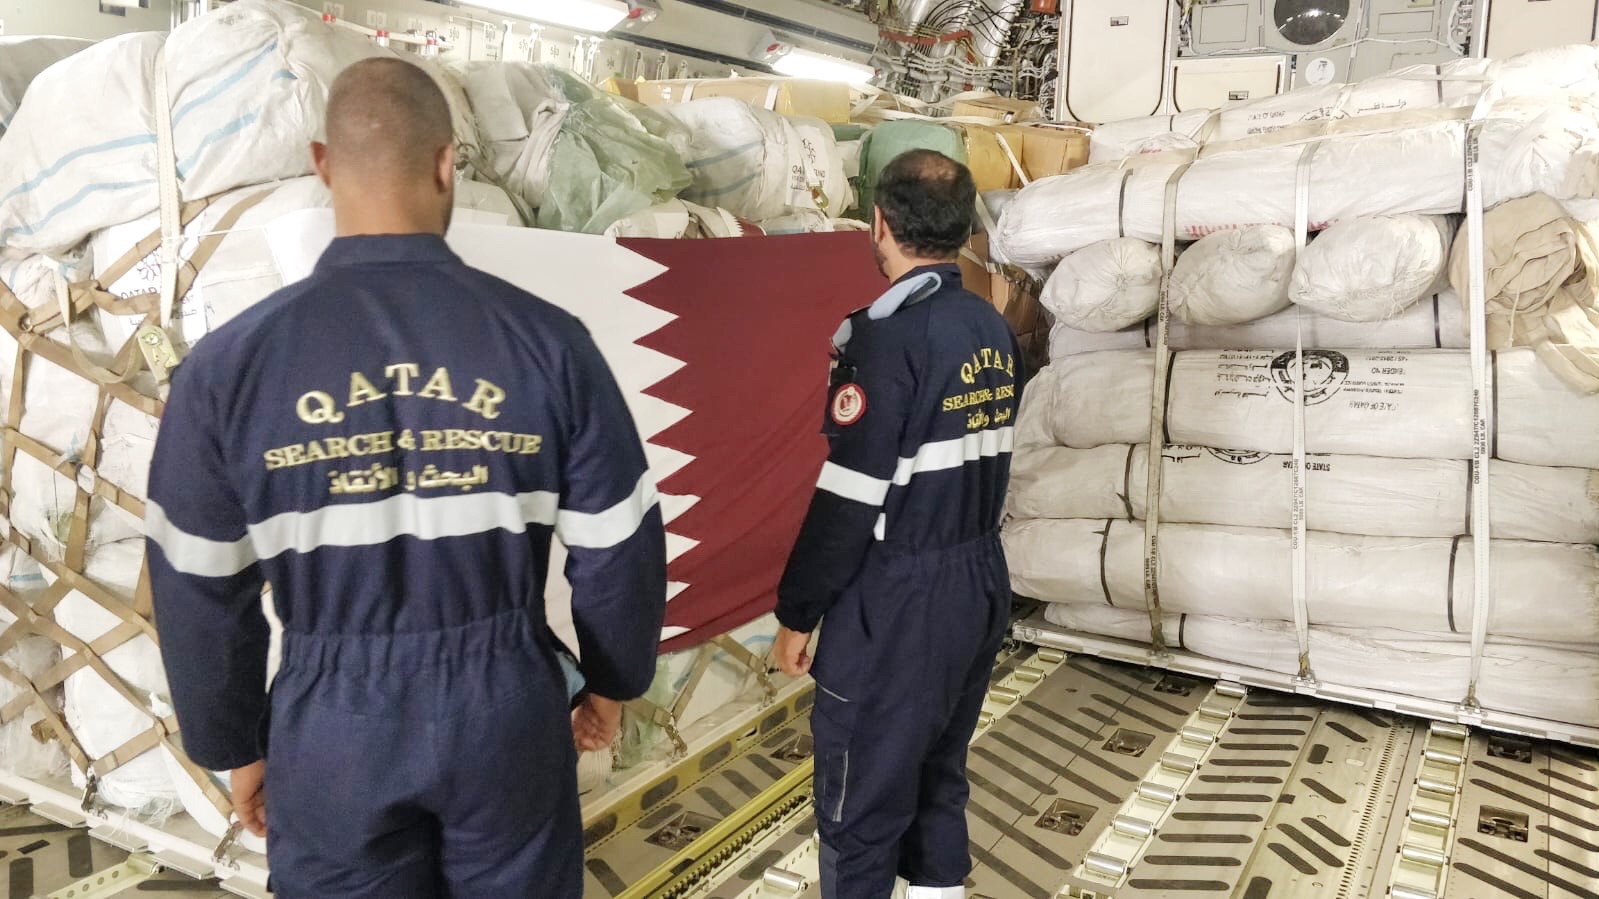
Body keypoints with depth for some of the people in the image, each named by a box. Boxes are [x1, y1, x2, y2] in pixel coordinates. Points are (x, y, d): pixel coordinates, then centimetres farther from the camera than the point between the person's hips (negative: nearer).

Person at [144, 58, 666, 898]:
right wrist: (612, 678, 12)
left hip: (331, 719, 1)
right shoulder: (544, 338, -11)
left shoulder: (231, 361, -10)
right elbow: (617, 550, -5)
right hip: (506, 703, 0)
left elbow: (200, 592, -2)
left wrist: (233, 743, 13)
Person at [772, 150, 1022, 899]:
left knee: (861, 799, 6)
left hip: (899, 598, -8)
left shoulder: (888, 338, -19)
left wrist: (797, 615, -10)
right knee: (941, 772, 22)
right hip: (981, 582, 8)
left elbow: (847, 499, -19)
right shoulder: (996, 331, 5)